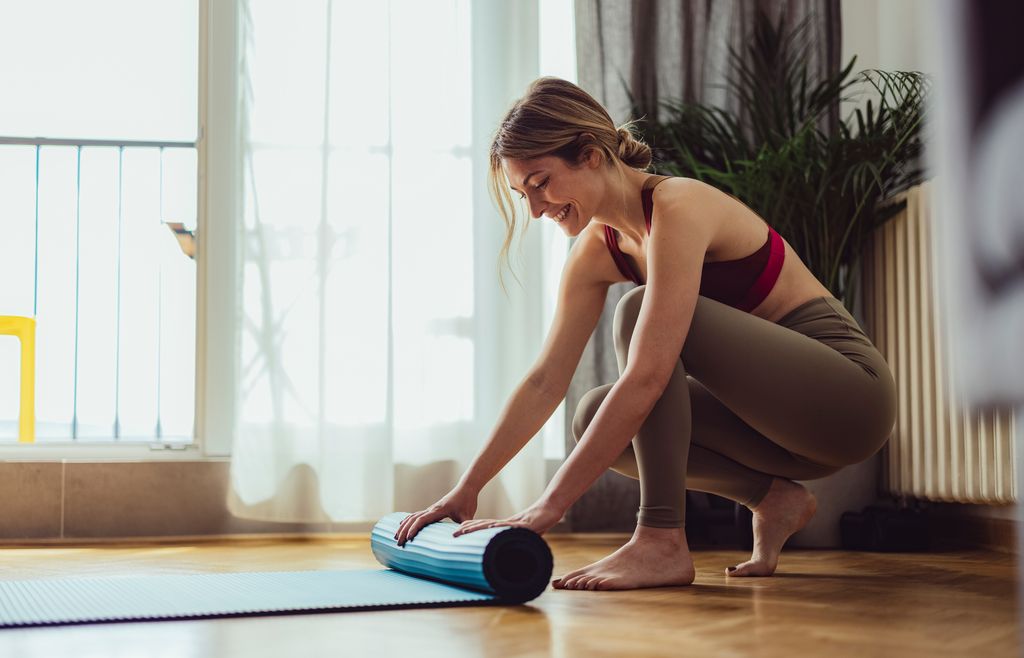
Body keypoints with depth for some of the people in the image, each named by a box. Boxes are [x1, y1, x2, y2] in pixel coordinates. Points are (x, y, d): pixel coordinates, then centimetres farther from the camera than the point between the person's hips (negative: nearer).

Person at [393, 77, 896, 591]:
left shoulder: (678, 207, -24)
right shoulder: (597, 251, 1)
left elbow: (646, 378, -33)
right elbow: (545, 381, 3)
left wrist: (550, 505, -33)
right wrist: (466, 489, -1)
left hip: (849, 391, -8)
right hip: (778, 403, 8)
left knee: (641, 312, -24)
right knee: (597, 420, -6)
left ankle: (662, 540, -24)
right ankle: (770, 497, 4)